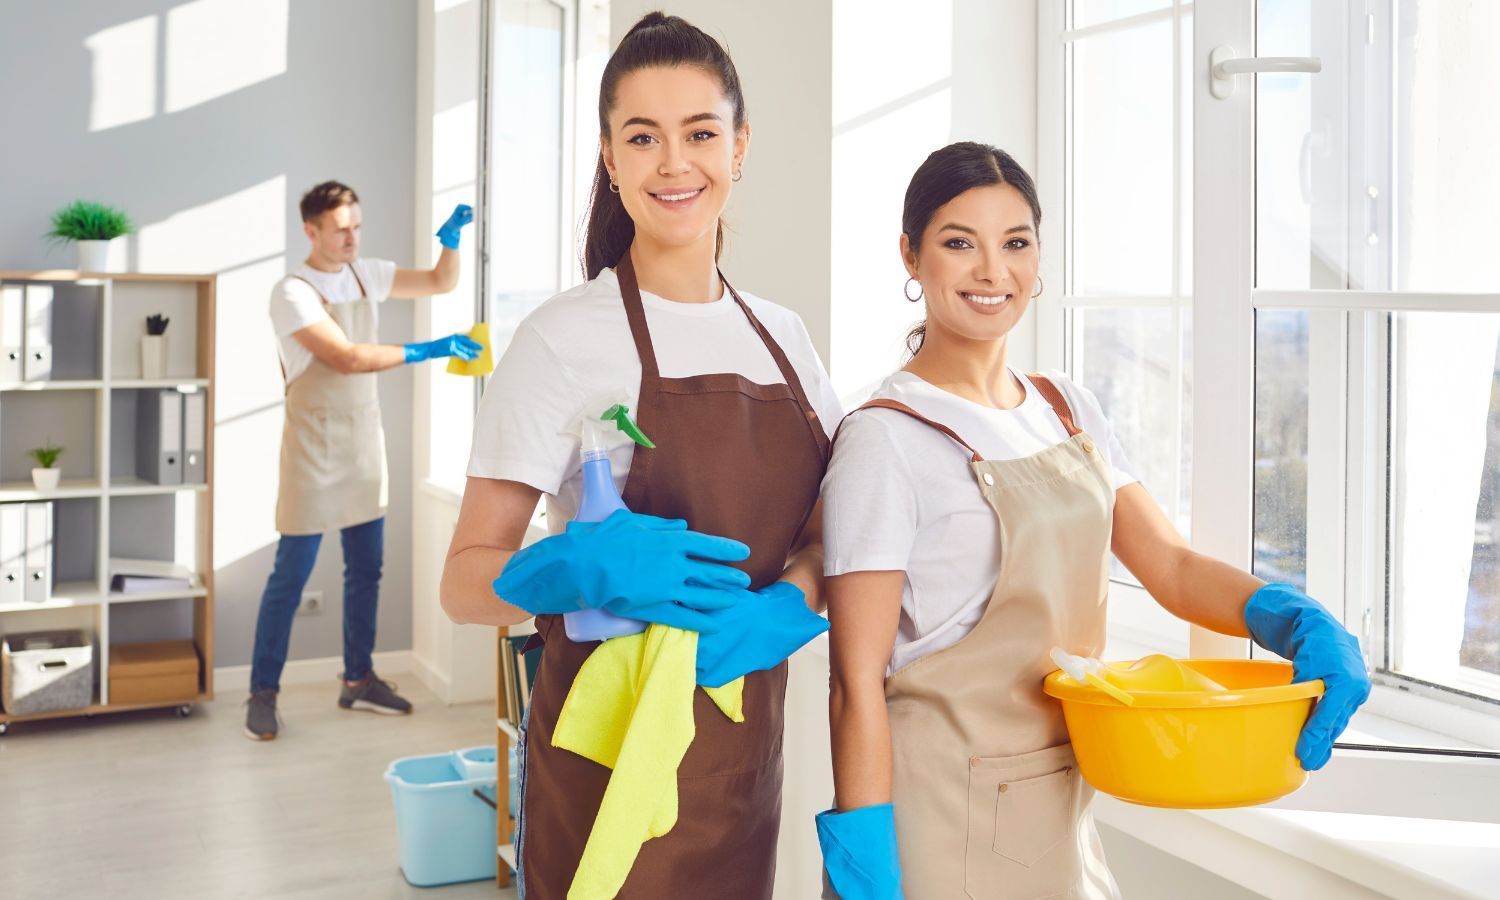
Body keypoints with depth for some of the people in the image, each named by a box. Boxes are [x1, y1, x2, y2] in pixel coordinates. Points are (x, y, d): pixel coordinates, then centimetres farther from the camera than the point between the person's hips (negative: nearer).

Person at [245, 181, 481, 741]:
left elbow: (441, 283, 11)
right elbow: (348, 358, -25)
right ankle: (262, 693, 10)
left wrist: (451, 240, -8)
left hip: (364, 439, 7)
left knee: (366, 567, 12)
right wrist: (426, 351, -27)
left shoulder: (367, 275, 7)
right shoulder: (293, 292, -14)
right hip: (314, 443, -7)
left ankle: (358, 680, 24)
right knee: (292, 575, -2)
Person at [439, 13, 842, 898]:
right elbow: (464, 582, -10)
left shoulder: (782, 336, 5)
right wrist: (579, 568, -30)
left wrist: (785, 603, -15)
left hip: (745, 750, 5)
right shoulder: (564, 337, -11)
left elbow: (831, 524, 6)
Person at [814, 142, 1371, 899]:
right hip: (939, 818, -6)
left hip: (1061, 807, 7)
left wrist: (1301, 621, -15)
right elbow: (857, 684, -16)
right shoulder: (886, 439, -15)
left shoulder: (1068, 410, 6)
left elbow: (1170, 566, 3)